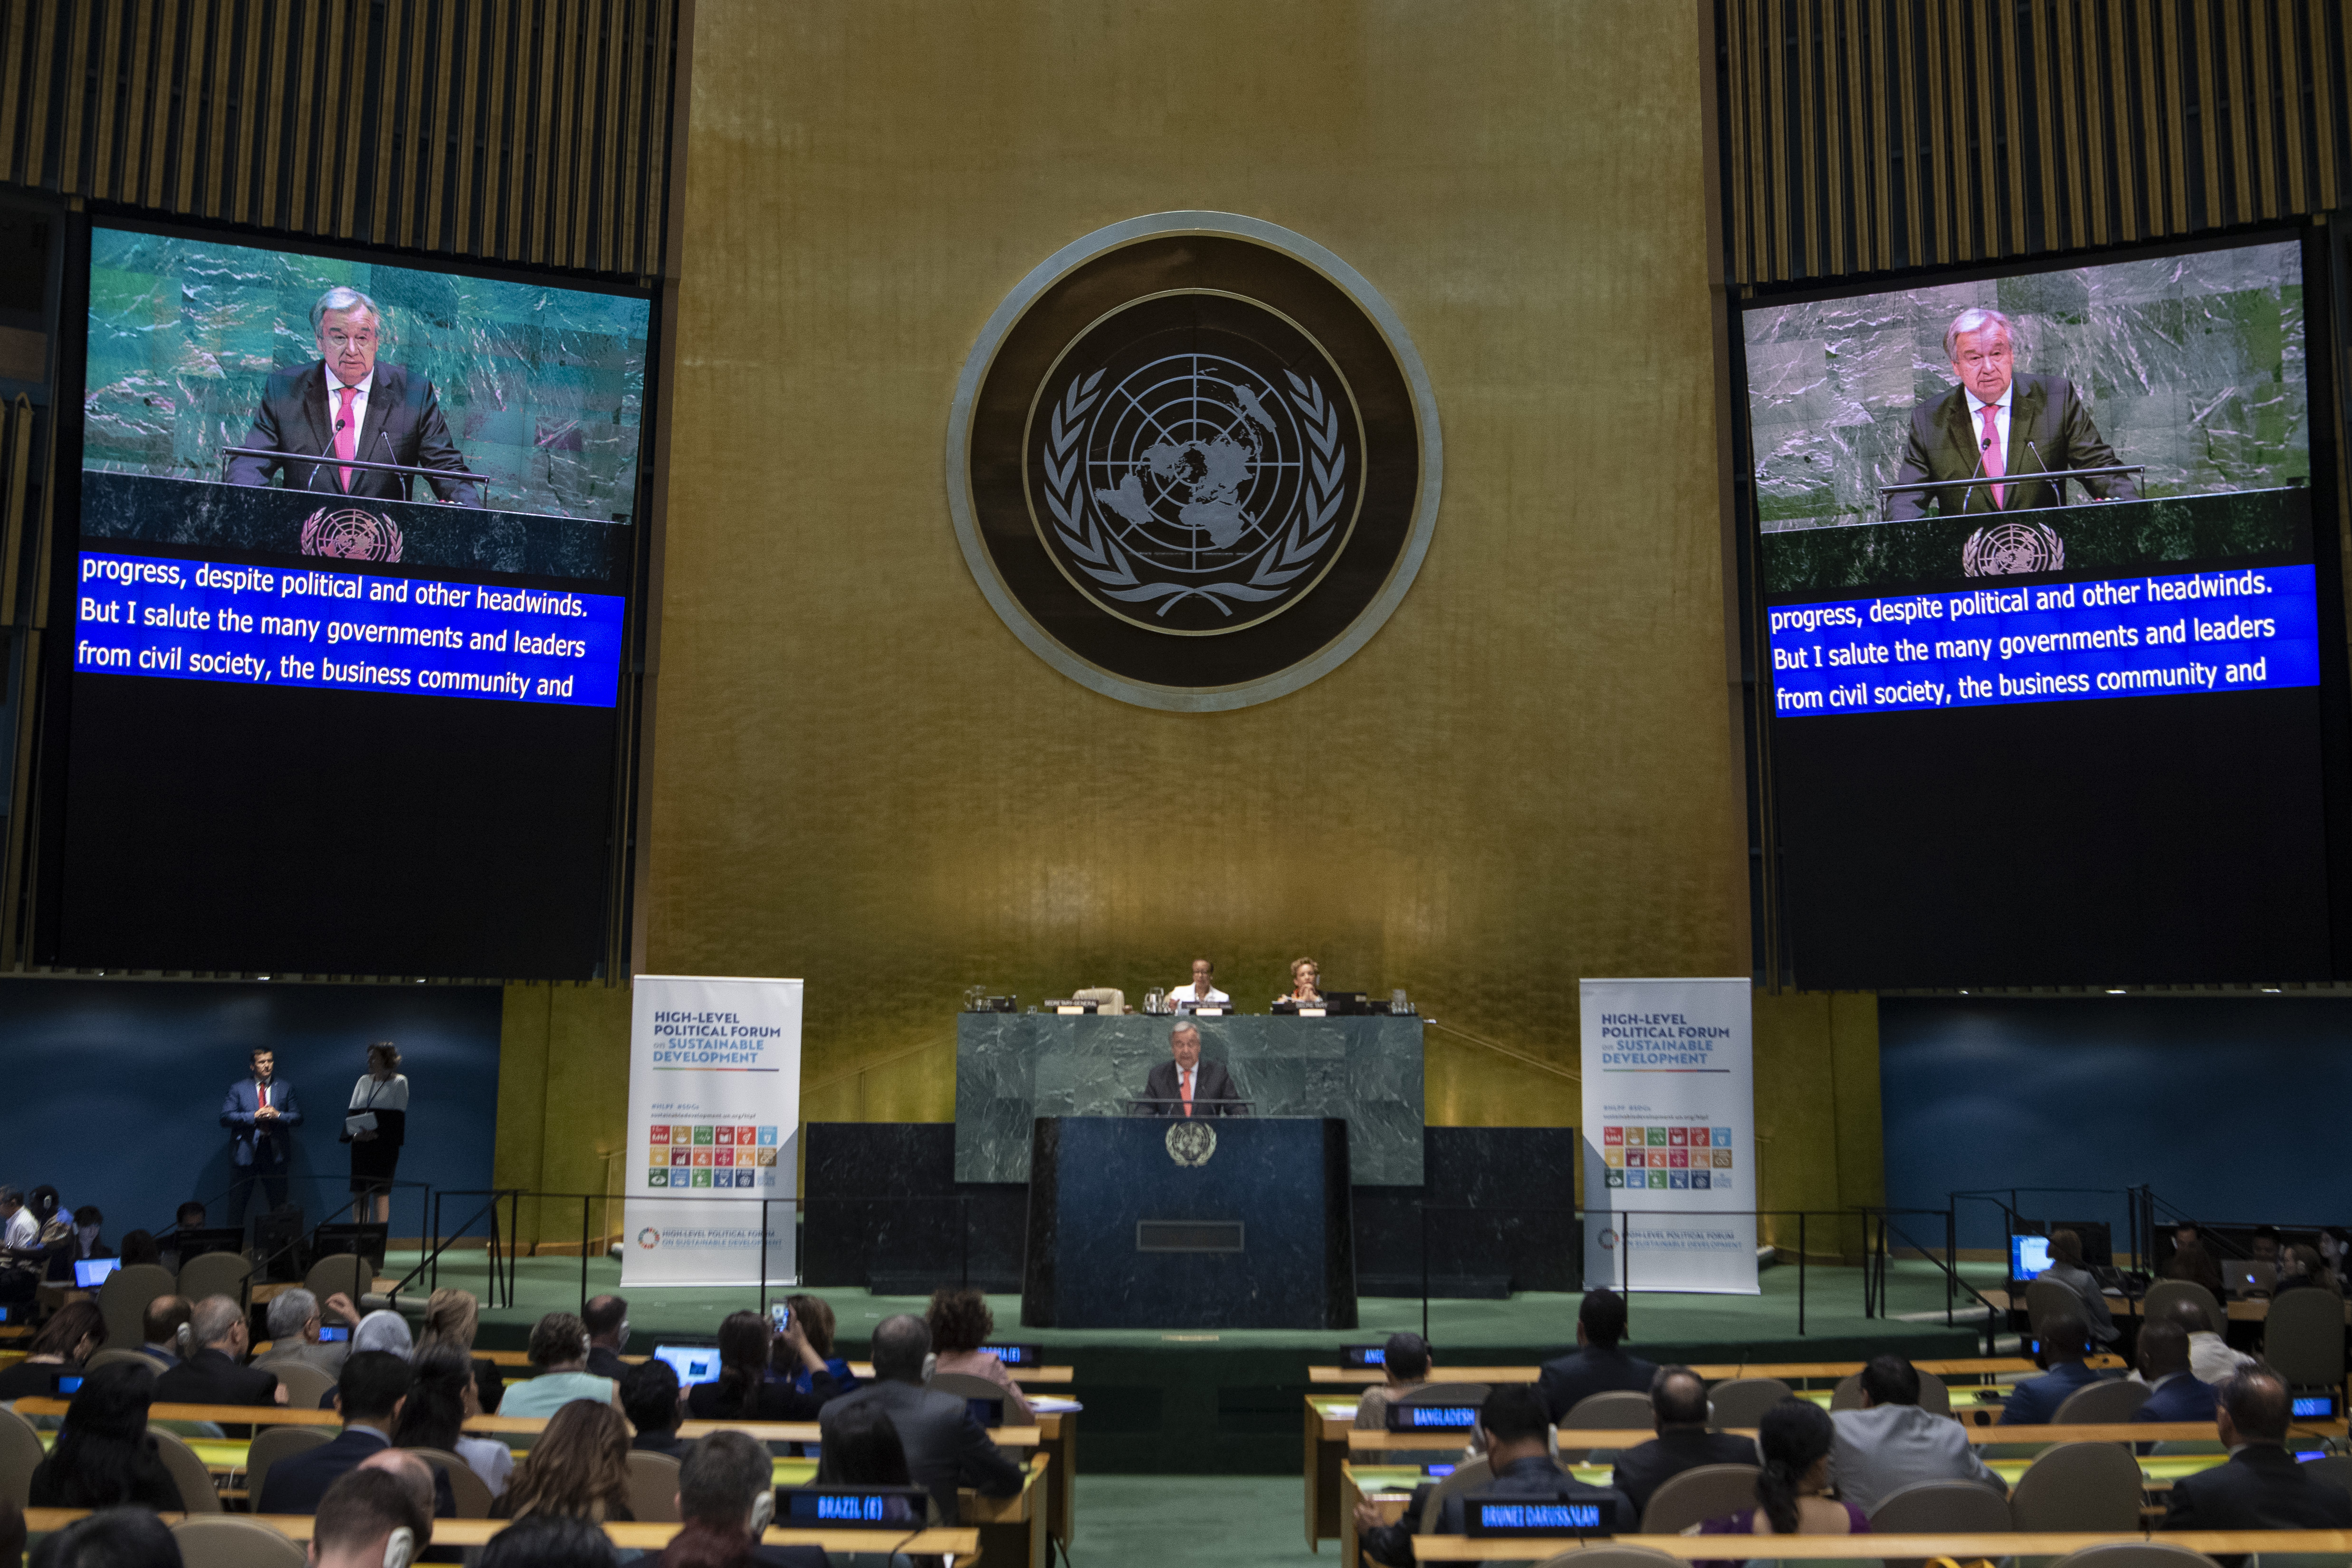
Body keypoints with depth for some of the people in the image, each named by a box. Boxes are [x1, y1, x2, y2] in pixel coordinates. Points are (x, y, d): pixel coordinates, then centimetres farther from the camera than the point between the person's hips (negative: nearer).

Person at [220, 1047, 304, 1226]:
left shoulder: (285, 1089, 13)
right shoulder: (238, 1089, 8)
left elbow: (298, 1118, 8)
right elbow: (226, 1117, -2)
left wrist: (278, 1115, -11)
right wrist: (254, 1116, -14)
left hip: (275, 1151, 2)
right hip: (246, 1151, -2)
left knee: (279, 1202, 2)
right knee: (237, 1203, -2)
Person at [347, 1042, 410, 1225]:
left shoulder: (399, 1082, 1)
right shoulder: (364, 1081, 16)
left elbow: (398, 1116, -6)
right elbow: (351, 1112, 11)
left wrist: (377, 1133, -19)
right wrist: (356, 1133, -8)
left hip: (384, 1145, -5)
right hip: (360, 1145, 5)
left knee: (380, 1192, -6)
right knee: (358, 1191, 2)